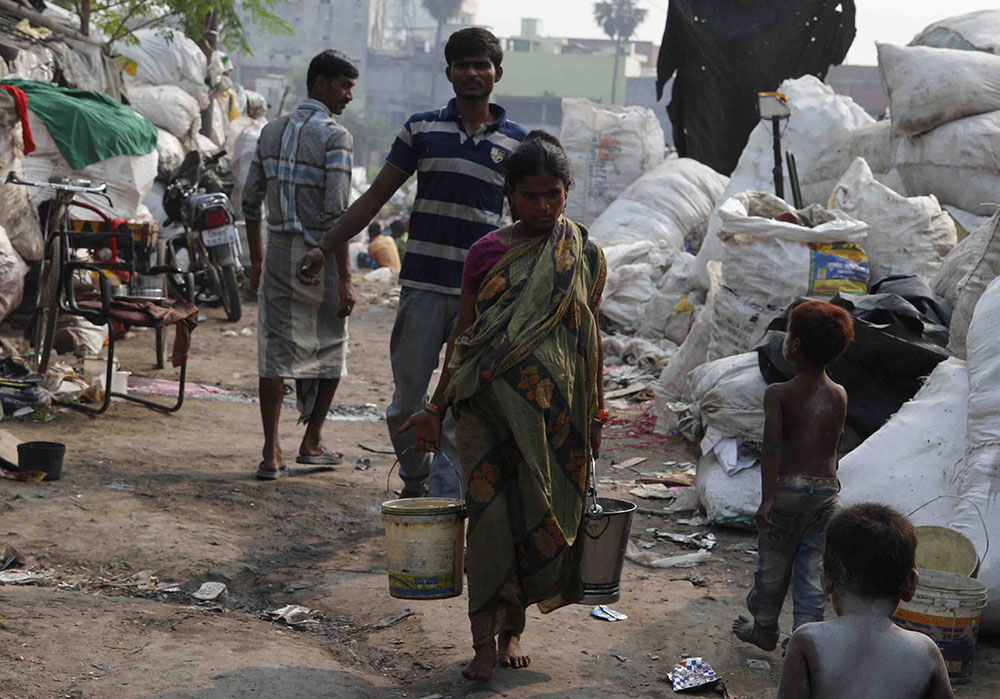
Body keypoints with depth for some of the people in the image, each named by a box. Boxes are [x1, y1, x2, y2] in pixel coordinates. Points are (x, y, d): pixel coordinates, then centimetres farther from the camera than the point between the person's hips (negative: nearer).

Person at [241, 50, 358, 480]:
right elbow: (336, 212, -18)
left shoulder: (271, 132, 10)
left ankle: (271, 453, 2)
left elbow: (251, 199, 11)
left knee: (276, 350, 5)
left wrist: (256, 260, 19)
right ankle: (311, 442, 20)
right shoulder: (335, 137, -11)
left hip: (278, 251, 5)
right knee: (330, 349, 13)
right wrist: (345, 278, -15)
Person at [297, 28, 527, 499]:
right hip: (423, 286, 0)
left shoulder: (516, 142, 6)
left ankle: (445, 501, 6)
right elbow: (375, 198, 9)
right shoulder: (422, 129, 6)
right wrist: (324, 248, 3)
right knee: (408, 398, 2)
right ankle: (415, 483, 24)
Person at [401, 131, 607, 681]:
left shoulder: (585, 258, 5)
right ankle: (484, 640, 0)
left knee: (539, 516, 4)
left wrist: (595, 415, 10)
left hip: (552, 410, 1)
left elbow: (590, 341, 11)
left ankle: (513, 627, 22)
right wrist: (436, 408, 5)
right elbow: (463, 333, 7)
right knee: (490, 514, -7)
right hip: (489, 404, -1)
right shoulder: (487, 253, 3)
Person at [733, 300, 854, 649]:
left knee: (774, 564, 14)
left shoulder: (778, 394, -8)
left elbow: (772, 444, -19)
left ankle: (764, 629, 31)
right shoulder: (839, 395, 4)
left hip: (788, 488, -2)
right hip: (827, 489, 3)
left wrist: (767, 499, -21)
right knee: (813, 569, 9)